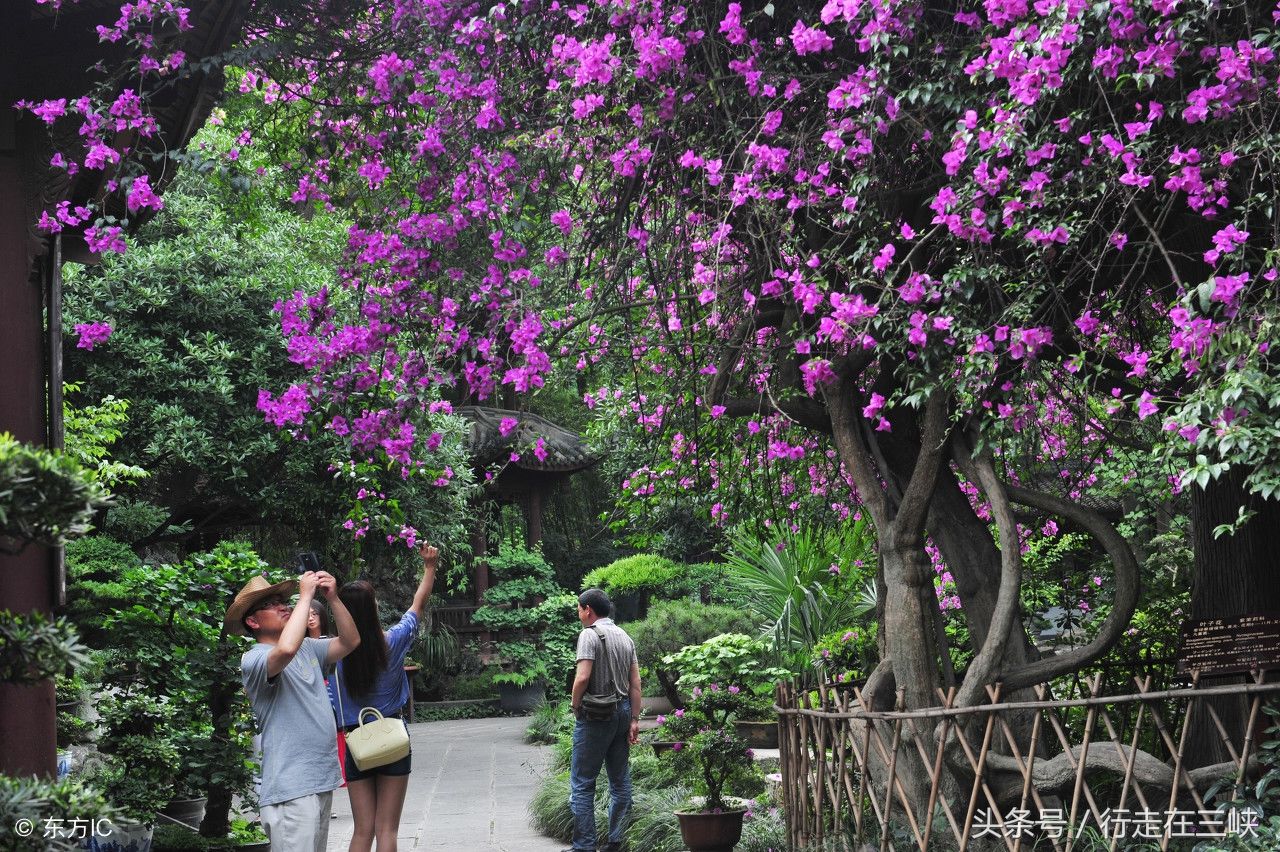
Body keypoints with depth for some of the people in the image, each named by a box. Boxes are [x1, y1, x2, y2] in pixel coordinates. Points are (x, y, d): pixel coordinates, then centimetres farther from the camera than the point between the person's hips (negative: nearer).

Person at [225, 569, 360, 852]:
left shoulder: (308, 648, 14)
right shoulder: (254, 659, -11)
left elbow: (350, 642, 11)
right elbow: (286, 649, -31)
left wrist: (333, 598, -3)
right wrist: (306, 595, -21)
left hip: (322, 781, 8)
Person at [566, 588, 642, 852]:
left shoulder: (589, 634, -11)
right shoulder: (625, 637, 12)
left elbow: (583, 677, -20)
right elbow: (636, 683, 8)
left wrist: (575, 707, -5)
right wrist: (634, 720, 8)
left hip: (596, 715, -7)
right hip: (623, 711, 7)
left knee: (582, 783, -3)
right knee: (620, 781, 12)